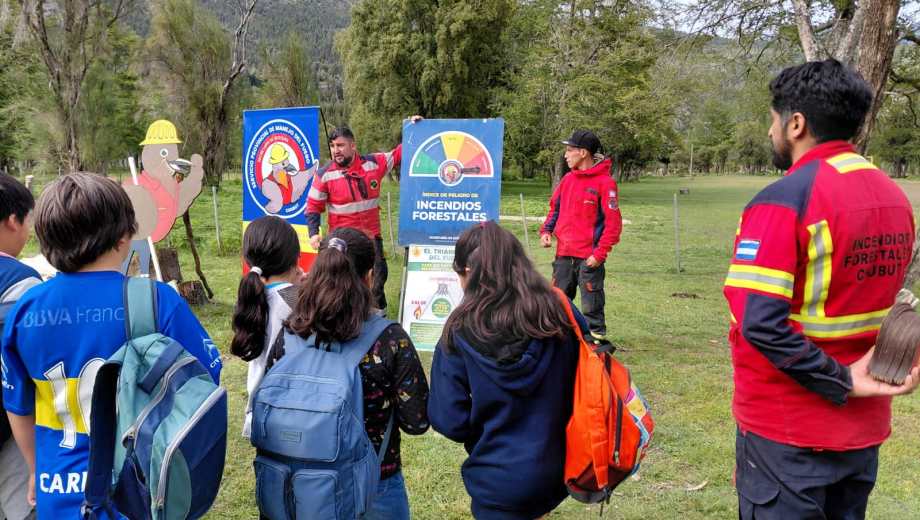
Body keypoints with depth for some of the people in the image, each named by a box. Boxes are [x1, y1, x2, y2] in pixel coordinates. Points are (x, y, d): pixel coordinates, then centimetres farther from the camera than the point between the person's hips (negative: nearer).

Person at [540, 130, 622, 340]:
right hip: (563, 255, 7)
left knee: (591, 308, 0)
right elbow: (555, 209, 21)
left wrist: (600, 254, -16)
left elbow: (613, 222, -11)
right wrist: (546, 230, 3)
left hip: (588, 258, -7)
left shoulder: (605, 182, -9)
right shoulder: (568, 179, 11)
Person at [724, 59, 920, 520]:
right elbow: (872, 299, 12)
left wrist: (840, 382, -17)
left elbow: (760, 323, -27)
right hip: (865, 429, 7)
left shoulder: (783, 200, -20)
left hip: (787, 432, -7)